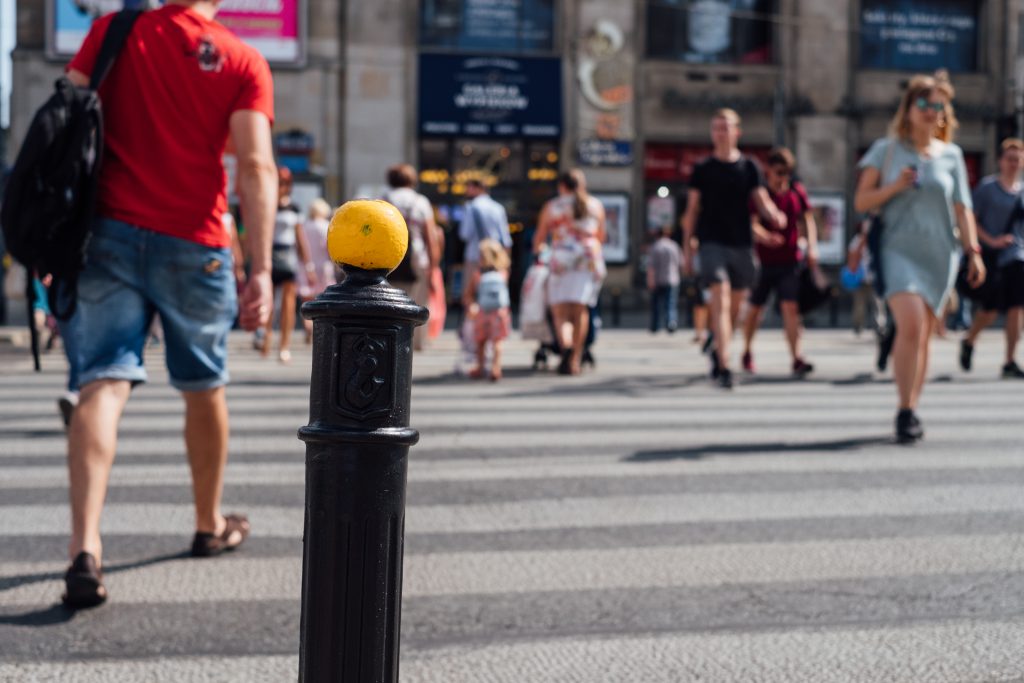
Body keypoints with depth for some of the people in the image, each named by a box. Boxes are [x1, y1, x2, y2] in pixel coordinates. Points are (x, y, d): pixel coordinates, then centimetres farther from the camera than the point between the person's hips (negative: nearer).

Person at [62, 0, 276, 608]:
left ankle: (85, 548, -20)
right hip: (195, 246, -1)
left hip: (112, 233, 1)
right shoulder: (244, 63, -2)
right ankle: (211, 526, 35)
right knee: (204, 389, 17)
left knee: (104, 385, -4)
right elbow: (256, 166, -12)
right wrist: (261, 271, -14)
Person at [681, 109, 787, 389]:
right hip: (712, 242, -2)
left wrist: (775, 215, -20)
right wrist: (687, 248, 5)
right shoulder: (703, 169, 6)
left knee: (735, 307, 10)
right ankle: (723, 366, -21)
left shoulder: (748, 167, 9)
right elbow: (692, 211, 8)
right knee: (721, 301, -16)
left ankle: (716, 348, 35)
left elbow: (762, 201, 3)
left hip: (742, 243, 3)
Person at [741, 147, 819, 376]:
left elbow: (807, 220, 10)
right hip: (763, 261, -1)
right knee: (755, 308, 10)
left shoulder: (797, 192, 3)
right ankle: (747, 351, 33)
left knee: (790, 307, -12)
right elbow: (751, 223, -19)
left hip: (790, 261, 1)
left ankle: (797, 358, -17)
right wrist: (764, 236, -41)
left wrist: (812, 247, -6)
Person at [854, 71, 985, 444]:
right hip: (899, 249, -3)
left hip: (940, 254, 3)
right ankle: (905, 411, -16)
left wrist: (974, 251, 2)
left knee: (922, 336, 6)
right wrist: (894, 187, -12)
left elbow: (962, 207, 10)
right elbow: (861, 201, 4)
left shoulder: (951, 155, 11)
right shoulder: (887, 150, 5)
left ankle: (911, 412, 17)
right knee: (911, 324, -22)